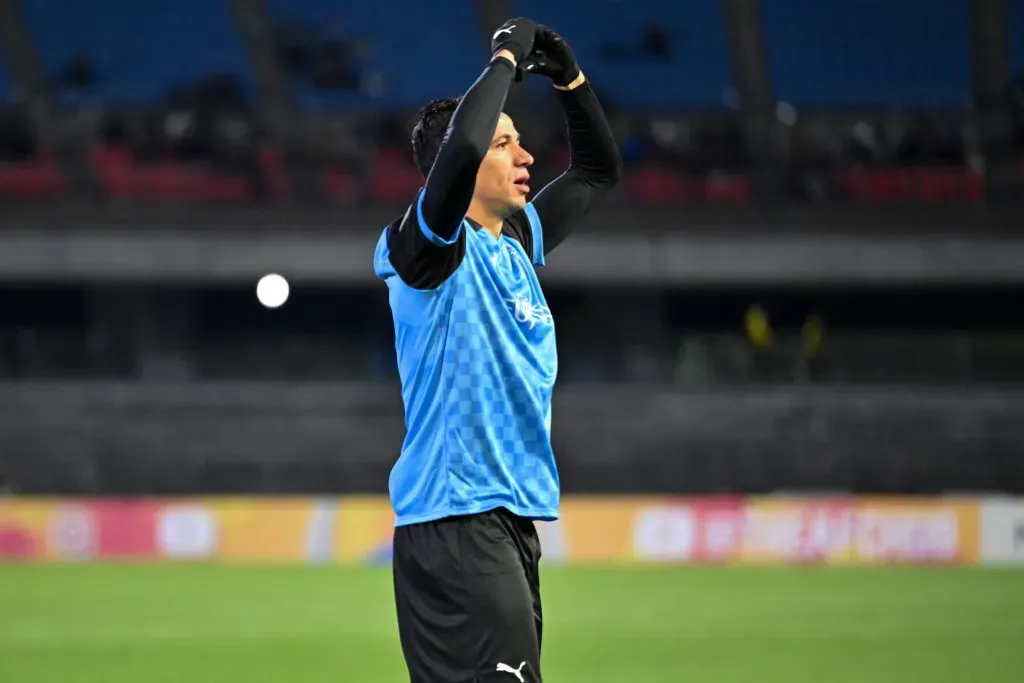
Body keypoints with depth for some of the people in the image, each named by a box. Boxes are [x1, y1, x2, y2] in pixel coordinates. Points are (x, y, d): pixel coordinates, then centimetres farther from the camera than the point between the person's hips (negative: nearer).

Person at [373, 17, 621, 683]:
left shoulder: (518, 241, 17)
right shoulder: (431, 246, -8)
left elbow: (599, 171, 29)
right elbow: (459, 149, -28)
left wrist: (570, 78, 14)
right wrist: (506, 57, -16)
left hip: (515, 516, 9)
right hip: (454, 521, -9)